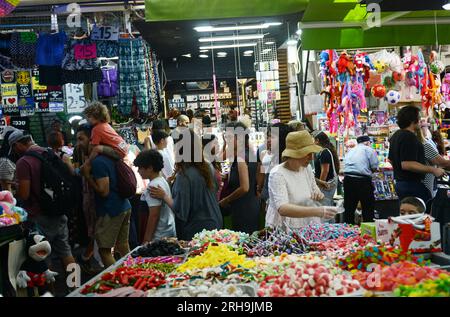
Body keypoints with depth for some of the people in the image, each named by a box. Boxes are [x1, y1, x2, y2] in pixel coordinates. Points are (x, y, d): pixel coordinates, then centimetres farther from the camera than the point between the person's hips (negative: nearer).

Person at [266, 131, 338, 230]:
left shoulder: (307, 168, 5)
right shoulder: (277, 174, -16)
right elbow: (282, 209, -29)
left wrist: (319, 195, -6)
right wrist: (317, 211, -39)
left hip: (306, 229, 6)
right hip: (283, 231, -6)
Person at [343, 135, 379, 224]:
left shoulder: (350, 151, 20)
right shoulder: (369, 150, 3)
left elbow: (345, 165, 13)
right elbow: (374, 167, -5)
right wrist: (368, 171, 15)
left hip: (348, 179, 5)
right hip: (363, 180, -5)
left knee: (349, 208, 10)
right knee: (368, 207, 3)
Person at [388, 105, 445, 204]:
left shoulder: (396, 136, 13)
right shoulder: (409, 137, -18)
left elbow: (391, 160, 23)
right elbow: (407, 164, -27)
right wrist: (433, 169, -23)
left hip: (400, 183, 10)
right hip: (412, 185, -10)